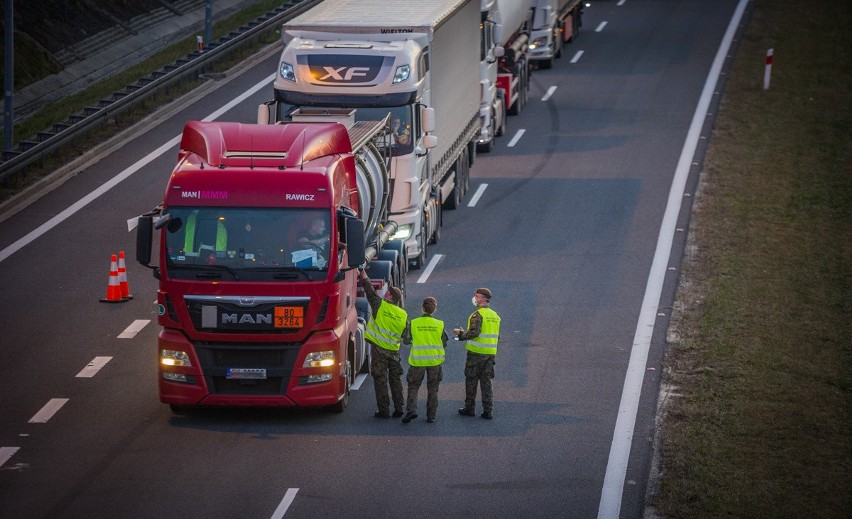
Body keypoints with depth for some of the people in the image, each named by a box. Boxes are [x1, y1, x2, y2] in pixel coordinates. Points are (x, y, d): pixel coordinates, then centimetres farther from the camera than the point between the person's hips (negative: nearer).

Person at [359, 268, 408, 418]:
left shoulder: (380, 305, -9)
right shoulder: (403, 315, 2)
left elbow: (369, 289, -1)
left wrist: (362, 272, 8)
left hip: (379, 349, -4)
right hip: (394, 351, 4)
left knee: (380, 379, 0)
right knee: (395, 379, 12)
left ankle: (384, 410, 0)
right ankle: (398, 408, 12)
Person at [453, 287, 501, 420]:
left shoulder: (478, 315, -13)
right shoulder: (495, 316, 12)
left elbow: (473, 333, -23)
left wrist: (461, 334, -6)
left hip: (476, 352, -7)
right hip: (491, 353, 7)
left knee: (471, 380, 5)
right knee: (486, 382, 9)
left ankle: (470, 408, 11)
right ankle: (488, 410, 5)